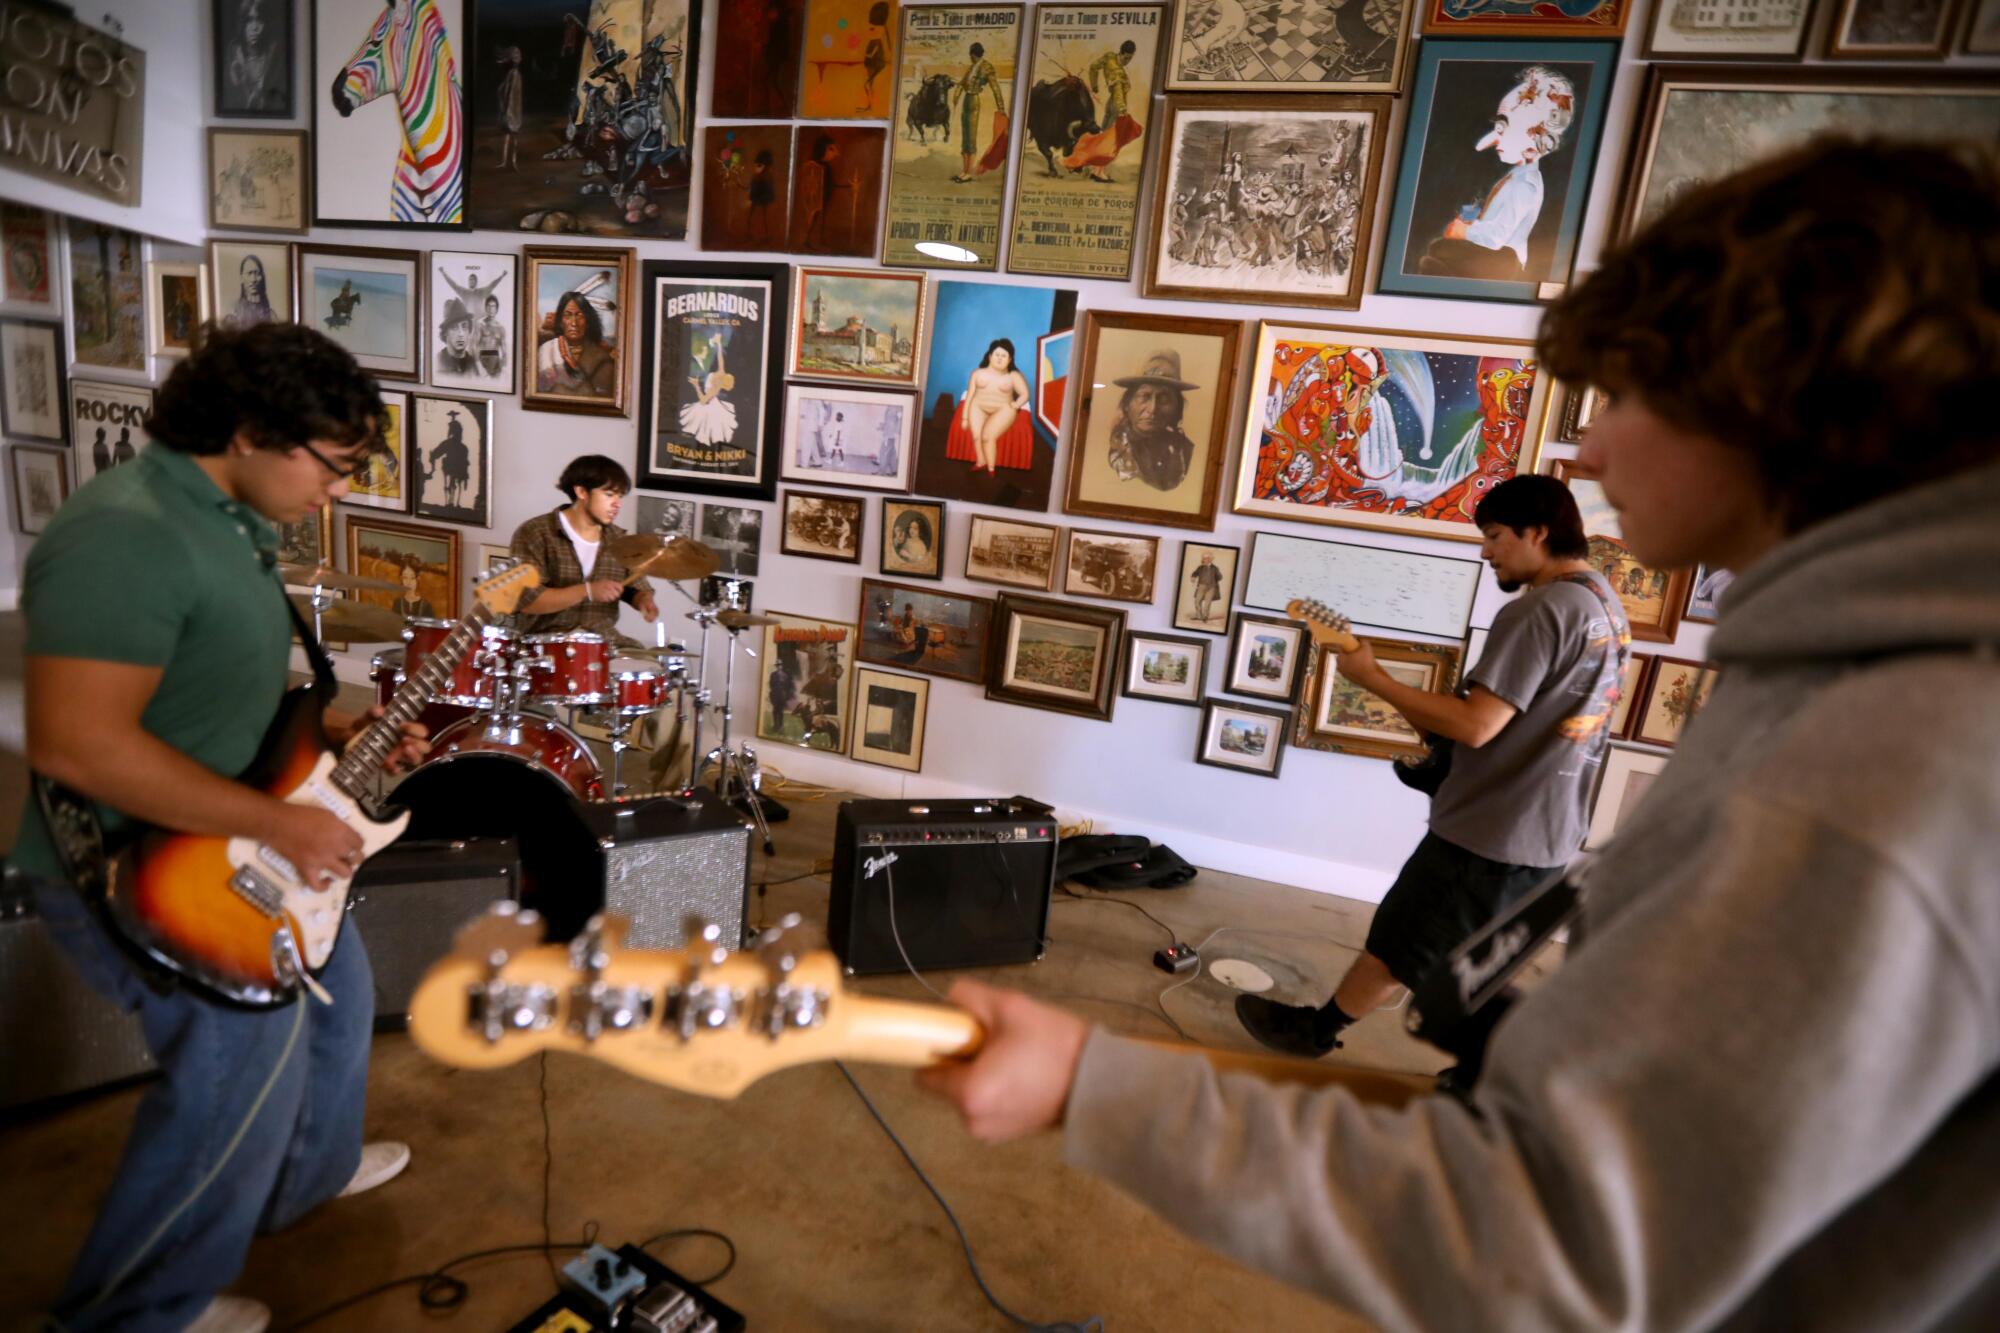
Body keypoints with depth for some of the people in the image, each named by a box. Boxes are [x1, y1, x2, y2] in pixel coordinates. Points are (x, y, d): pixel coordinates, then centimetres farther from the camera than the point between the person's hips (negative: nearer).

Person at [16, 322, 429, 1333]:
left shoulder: (232, 520, 5)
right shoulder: (125, 534, -27)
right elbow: (75, 742, -33)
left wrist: (334, 732, 3)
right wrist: (278, 825, -28)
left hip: (231, 845, 10)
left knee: (334, 986, 23)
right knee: (252, 1053, 0)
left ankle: (310, 1170, 49)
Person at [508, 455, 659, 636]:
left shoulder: (619, 540, 9)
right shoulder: (535, 533, -8)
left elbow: (636, 586, 17)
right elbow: (524, 600, -15)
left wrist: (644, 601, -7)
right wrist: (587, 591, -23)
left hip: (602, 640, 4)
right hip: (546, 642, -4)